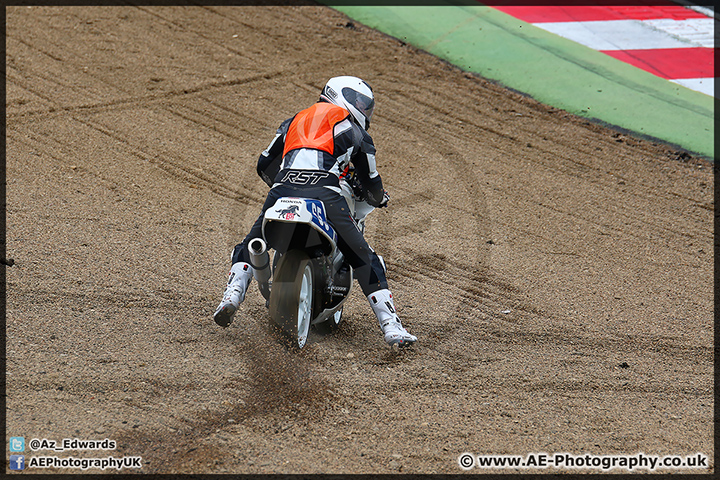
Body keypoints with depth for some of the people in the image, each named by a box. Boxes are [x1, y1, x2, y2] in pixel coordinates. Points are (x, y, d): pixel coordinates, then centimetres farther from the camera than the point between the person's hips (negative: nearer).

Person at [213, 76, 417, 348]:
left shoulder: (294, 122, 34)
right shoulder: (356, 134, 25)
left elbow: (265, 165, 36)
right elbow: (372, 186, 29)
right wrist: (380, 198, 52)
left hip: (283, 190, 3)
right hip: (326, 195, -3)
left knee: (249, 247, 25)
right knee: (365, 260, 8)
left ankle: (232, 295, 0)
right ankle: (391, 327, -2)